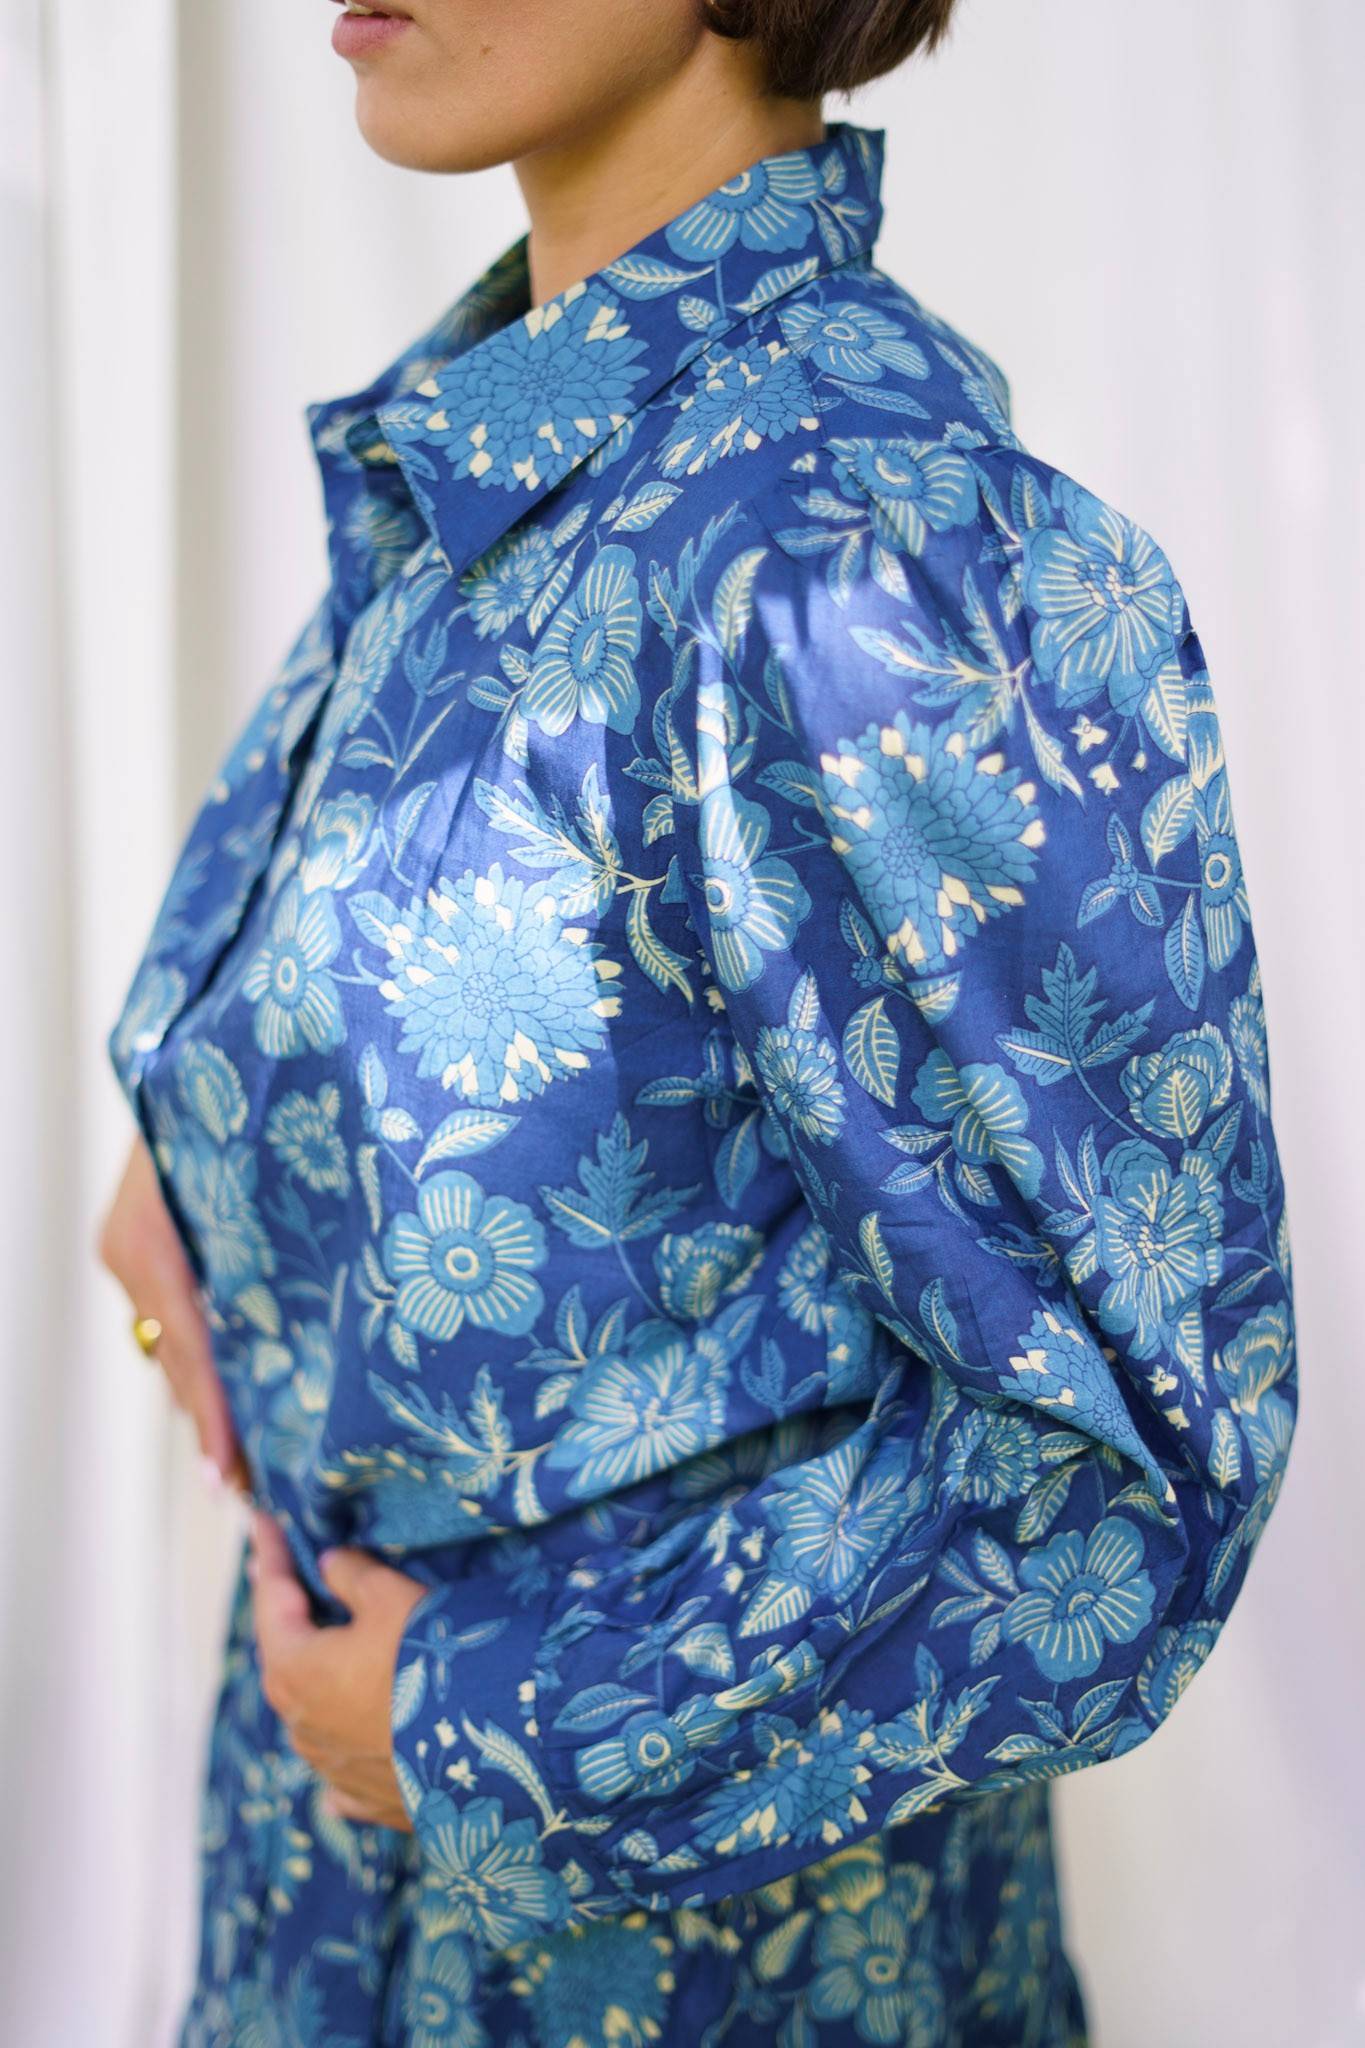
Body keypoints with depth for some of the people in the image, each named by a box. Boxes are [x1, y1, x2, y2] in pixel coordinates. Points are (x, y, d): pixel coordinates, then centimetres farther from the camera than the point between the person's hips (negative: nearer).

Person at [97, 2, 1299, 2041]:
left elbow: (1134, 1433, -25)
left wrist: (496, 1727, -17)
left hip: (689, 1873, -7)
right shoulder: (481, 416, -4)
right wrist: (188, 1141, 1)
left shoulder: (861, 547, -29)